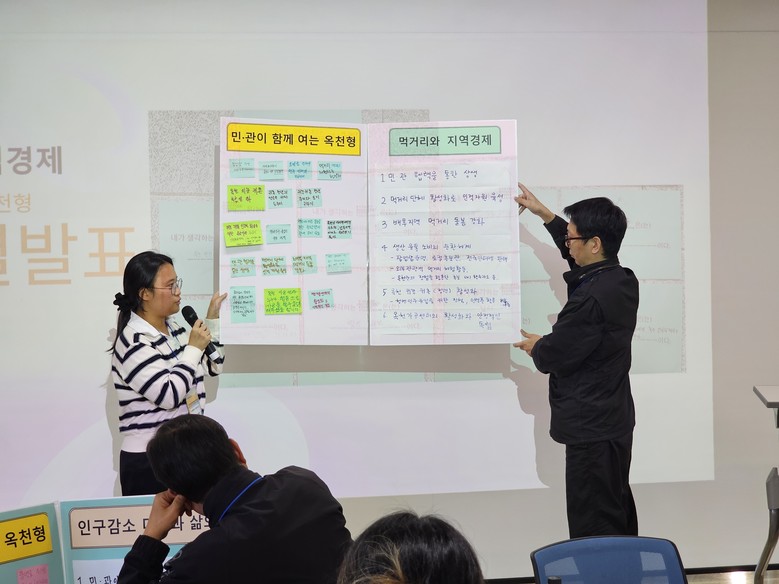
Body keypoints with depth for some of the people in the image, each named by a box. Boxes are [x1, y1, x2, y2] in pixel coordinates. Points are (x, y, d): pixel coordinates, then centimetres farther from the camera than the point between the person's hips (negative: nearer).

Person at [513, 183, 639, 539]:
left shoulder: (590, 301, -27)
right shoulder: (623, 280, 2)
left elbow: (551, 356, -18)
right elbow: (579, 257, 23)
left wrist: (535, 346, 6)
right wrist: (545, 215, 26)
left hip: (591, 430, -10)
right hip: (616, 421, 10)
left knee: (593, 534, -3)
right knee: (618, 517, 20)